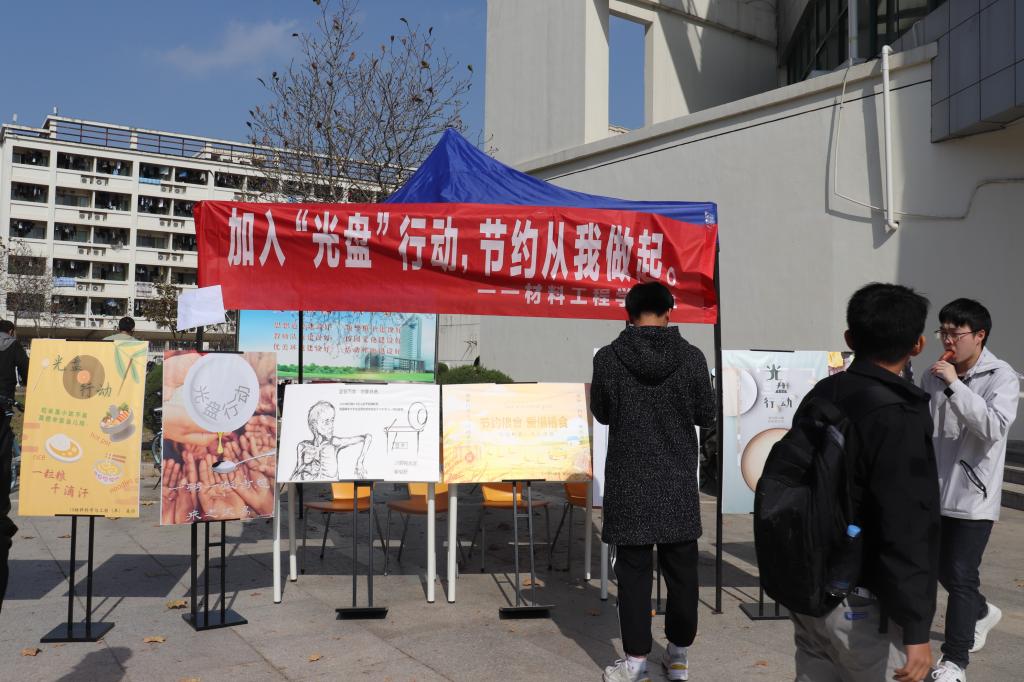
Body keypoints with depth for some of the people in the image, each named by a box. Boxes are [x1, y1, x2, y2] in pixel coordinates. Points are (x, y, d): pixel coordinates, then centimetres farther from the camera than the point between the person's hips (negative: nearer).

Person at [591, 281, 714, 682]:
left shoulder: (608, 358, -9)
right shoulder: (691, 358, -8)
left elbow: (601, 414, 4)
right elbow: (707, 416, 2)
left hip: (630, 481, -1)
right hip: (678, 480, 1)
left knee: (634, 570, 7)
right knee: (681, 569, 13)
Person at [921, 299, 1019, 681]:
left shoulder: (1001, 377, -10)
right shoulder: (933, 376, 4)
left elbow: (994, 426, -26)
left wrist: (954, 385, -28)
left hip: (974, 496, -6)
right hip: (937, 492, 6)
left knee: (961, 577, -4)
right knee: (943, 571, 20)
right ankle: (982, 613, 49)